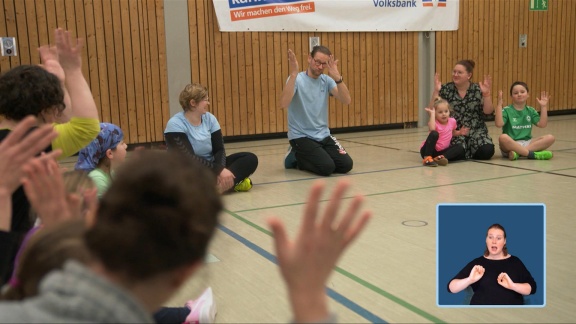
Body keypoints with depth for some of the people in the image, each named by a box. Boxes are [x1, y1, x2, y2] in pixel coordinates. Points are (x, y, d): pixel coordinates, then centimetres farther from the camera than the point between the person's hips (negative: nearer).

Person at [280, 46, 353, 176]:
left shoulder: (327, 80, 4)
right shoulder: (297, 79, -11)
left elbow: (346, 100, -10)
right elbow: (284, 104, -30)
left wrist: (337, 77, -25)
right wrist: (293, 74, -36)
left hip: (323, 135, 6)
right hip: (301, 136, -6)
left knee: (346, 165, -7)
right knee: (327, 167, -22)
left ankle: (303, 156, 16)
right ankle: (296, 157, 7)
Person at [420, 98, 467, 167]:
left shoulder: (452, 121, 3)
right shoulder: (435, 122, -13)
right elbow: (432, 129, -40)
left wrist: (459, 132, 5)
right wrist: (432, 114, -31)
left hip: (442, 151, 6)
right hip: (428, 151, -6)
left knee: (460, 147, -10)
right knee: (434, 133, -31)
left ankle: (439, 158, -27)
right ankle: (427, 158, -31)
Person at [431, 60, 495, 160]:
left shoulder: (478, 89, 2)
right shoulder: (446, 89, 1)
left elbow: (488, 111, -4)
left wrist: (486, 93, -18)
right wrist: (436, 91, -17)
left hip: (476, 131, 1)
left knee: (487, 151, -25)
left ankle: (469, 149, 9)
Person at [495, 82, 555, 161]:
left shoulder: (530, 110, 14)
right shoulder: (507, 110, 1)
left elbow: (542, 124, 3)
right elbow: (499, 124, -18)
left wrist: (543, 107, -1)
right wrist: (499, 104, -20)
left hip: (527, 143, 5)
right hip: (511, 144, -5)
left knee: (550, 138, -16)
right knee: (503, 137, -37)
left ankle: (518, 153, -29)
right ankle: (532, 154, -33)